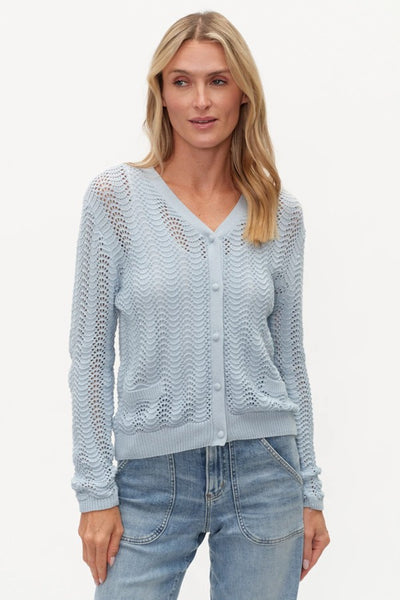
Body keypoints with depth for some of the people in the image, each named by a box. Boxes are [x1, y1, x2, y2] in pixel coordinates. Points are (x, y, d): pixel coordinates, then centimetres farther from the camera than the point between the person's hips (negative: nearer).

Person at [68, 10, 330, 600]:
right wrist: (96, 492, -5)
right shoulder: (115, 196, -4)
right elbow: (90, 354, -3)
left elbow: (290, 356, 8)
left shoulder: (282, 212, 3)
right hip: (152, 477, -1)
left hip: (264, 470, 2)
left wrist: (310, 492, 8)